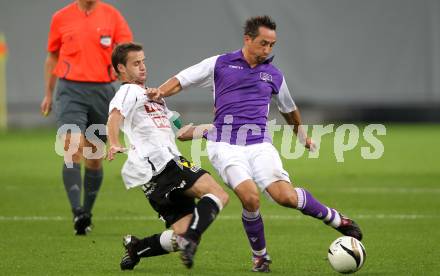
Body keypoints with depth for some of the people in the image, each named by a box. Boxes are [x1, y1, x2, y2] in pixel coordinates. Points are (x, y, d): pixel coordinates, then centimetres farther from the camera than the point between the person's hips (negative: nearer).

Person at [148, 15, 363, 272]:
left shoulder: (274, 75, 16)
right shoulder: (220, 64, 8)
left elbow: (289, 109, 34)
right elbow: (181, 80, 12)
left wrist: (302, 135, 48)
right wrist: (160, 92, -9)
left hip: (260, 144, 2)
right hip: (225, 144, -2)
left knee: (285, 196, -18)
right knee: (251, 198, -23)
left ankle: (336, 219, 7)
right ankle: (260, 256, 0)